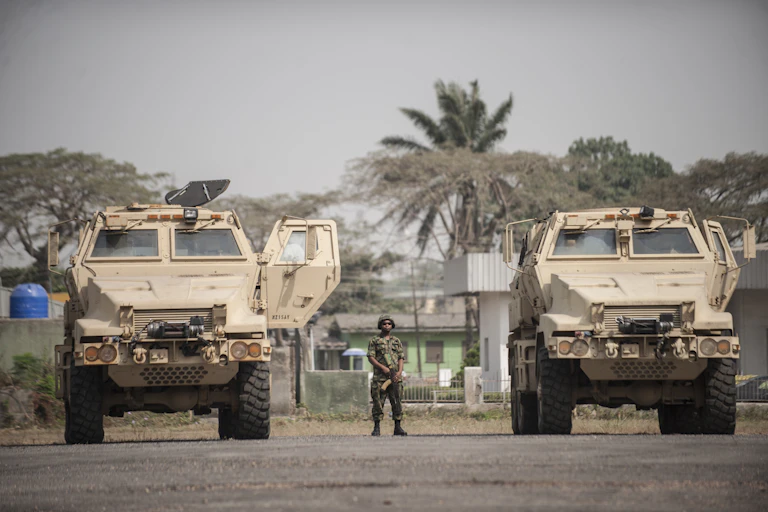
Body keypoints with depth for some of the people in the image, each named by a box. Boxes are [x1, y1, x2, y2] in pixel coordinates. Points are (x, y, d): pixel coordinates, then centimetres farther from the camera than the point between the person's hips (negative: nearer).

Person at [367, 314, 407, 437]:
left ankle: (398, 427, 2)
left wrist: (399, 372, -7)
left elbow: (401, 358, 10)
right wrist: (383, 367, -15)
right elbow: (371, 357, -1)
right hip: (380, 376, -3)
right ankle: (377, 428, -1)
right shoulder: (374, 341, 7)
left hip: (395, 377, 3)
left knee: (396, 402, 0)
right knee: (378, 402, -4)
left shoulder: (397, 341, 16)